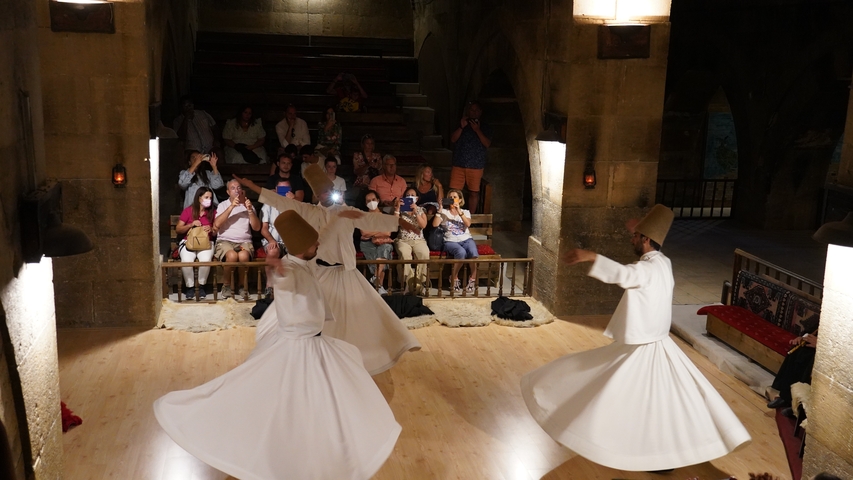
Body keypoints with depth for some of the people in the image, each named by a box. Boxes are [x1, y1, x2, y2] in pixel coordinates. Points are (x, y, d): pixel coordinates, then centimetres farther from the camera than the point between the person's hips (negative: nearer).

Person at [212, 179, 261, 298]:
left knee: (243, 255, -35)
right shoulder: (223, 205, 12)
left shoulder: (248, 206, 15)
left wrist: (250, 210, -8)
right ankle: (226, 285, -12)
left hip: (244, 241, 1)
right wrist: (231, 207, -12)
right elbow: (217, 224, -8)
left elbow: (256, 227, 5)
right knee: (232, 255, -36)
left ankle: (244, 286, -13)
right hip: (225, 241, -1)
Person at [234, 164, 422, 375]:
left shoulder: (349, 212, -1)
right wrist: (251, 186, -4)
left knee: (362, 314, 3)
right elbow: (281, 202, -1)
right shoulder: (308, 211, 0)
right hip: (317, 272, 1)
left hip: (344, 273, -1)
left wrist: (400, 222, -11)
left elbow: (374, 220, -3)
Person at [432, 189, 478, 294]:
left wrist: (459, 212, -14)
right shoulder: (444, 212, 14)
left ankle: (472, 279, -12)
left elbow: (468, 224, -4)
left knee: (474, 253, -32)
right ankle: (454, 279, -16)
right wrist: (440, 209, -6)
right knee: (461, 252, -36)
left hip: (466, 239, 2)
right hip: (451, 241, -2)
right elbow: (435, 224, -3)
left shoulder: (465, 212, 18)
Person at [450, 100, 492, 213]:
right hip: (458, 164, 1)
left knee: (474, 193, -1)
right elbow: (453, 139, 4)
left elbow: (487, 143, -4)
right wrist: (461, 127, -8)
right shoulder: (462, 124, 17)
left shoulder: (485, 128, 11)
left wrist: (477, 130, -13)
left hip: (476, 165, -1)